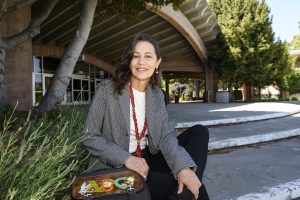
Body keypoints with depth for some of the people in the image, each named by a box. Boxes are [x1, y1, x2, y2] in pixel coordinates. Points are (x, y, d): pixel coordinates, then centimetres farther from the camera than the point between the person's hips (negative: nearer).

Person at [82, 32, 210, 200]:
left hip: (148, 158, 6)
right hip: (116, 167, -5)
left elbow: (165, 135, -10)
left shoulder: (157, 95, 2)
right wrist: (126, 158, -23)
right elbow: (90, 137, -10)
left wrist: (183, 167, -29)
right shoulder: (107, 90, -12)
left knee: (199, 132, -9)